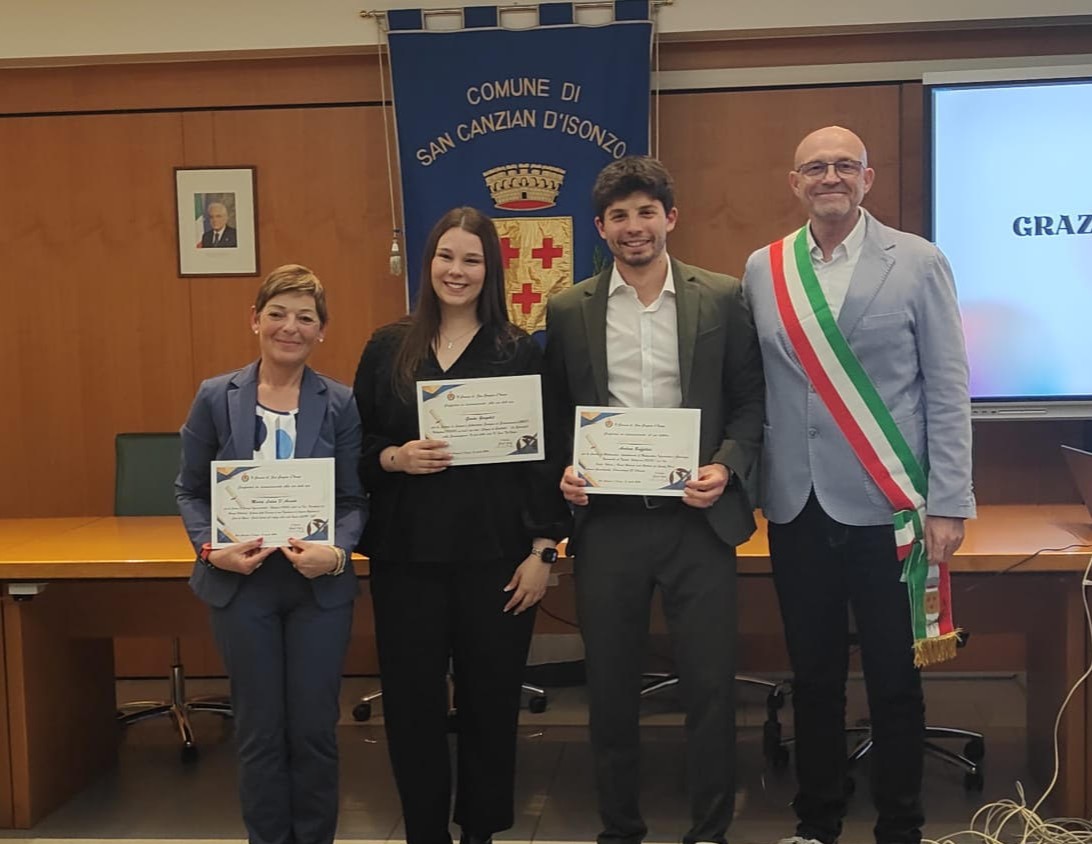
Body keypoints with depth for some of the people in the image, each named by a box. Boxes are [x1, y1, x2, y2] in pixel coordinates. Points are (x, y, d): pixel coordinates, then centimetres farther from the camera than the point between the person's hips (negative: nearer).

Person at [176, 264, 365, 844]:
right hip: (241, 583, 0)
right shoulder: (216, 397, 0)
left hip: (319, 584, 0)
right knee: (259, 730, 10)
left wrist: (336, 551, -19)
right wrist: (211, 548, -12)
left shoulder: (339, 404, -1)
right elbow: (190, 489, 4)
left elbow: (354, 499, -1)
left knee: (314, 729, 8)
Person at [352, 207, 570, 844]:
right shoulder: (387, 349, 7)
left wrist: (543, 551, -5)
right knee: (413, 702, 4)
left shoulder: (520, 352, 2)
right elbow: (357, 447, 9)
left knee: (491, 700, 6)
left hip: (497, 555, -1)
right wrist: (395, 458, -12)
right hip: (408, 554, 1)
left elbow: (547, 456, 1)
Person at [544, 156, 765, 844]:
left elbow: (751, 401, 4)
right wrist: (563, 473, -6)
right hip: (607, 523, 1)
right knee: (611, 688, 10)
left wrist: (727, 467, -11)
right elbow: (554, 414, 11)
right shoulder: (568, 311, 5)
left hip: (698, 519, -1)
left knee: (711, 685, 3)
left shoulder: (722, 298, 2)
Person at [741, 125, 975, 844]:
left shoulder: (918, 263, -2)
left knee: (895, 680, 5)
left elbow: (948, 391, -3)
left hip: (886, 507, -3)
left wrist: (948, 504, -7)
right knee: (814, 677, 13)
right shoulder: (763, 270, 6)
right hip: (798, 508, 3)